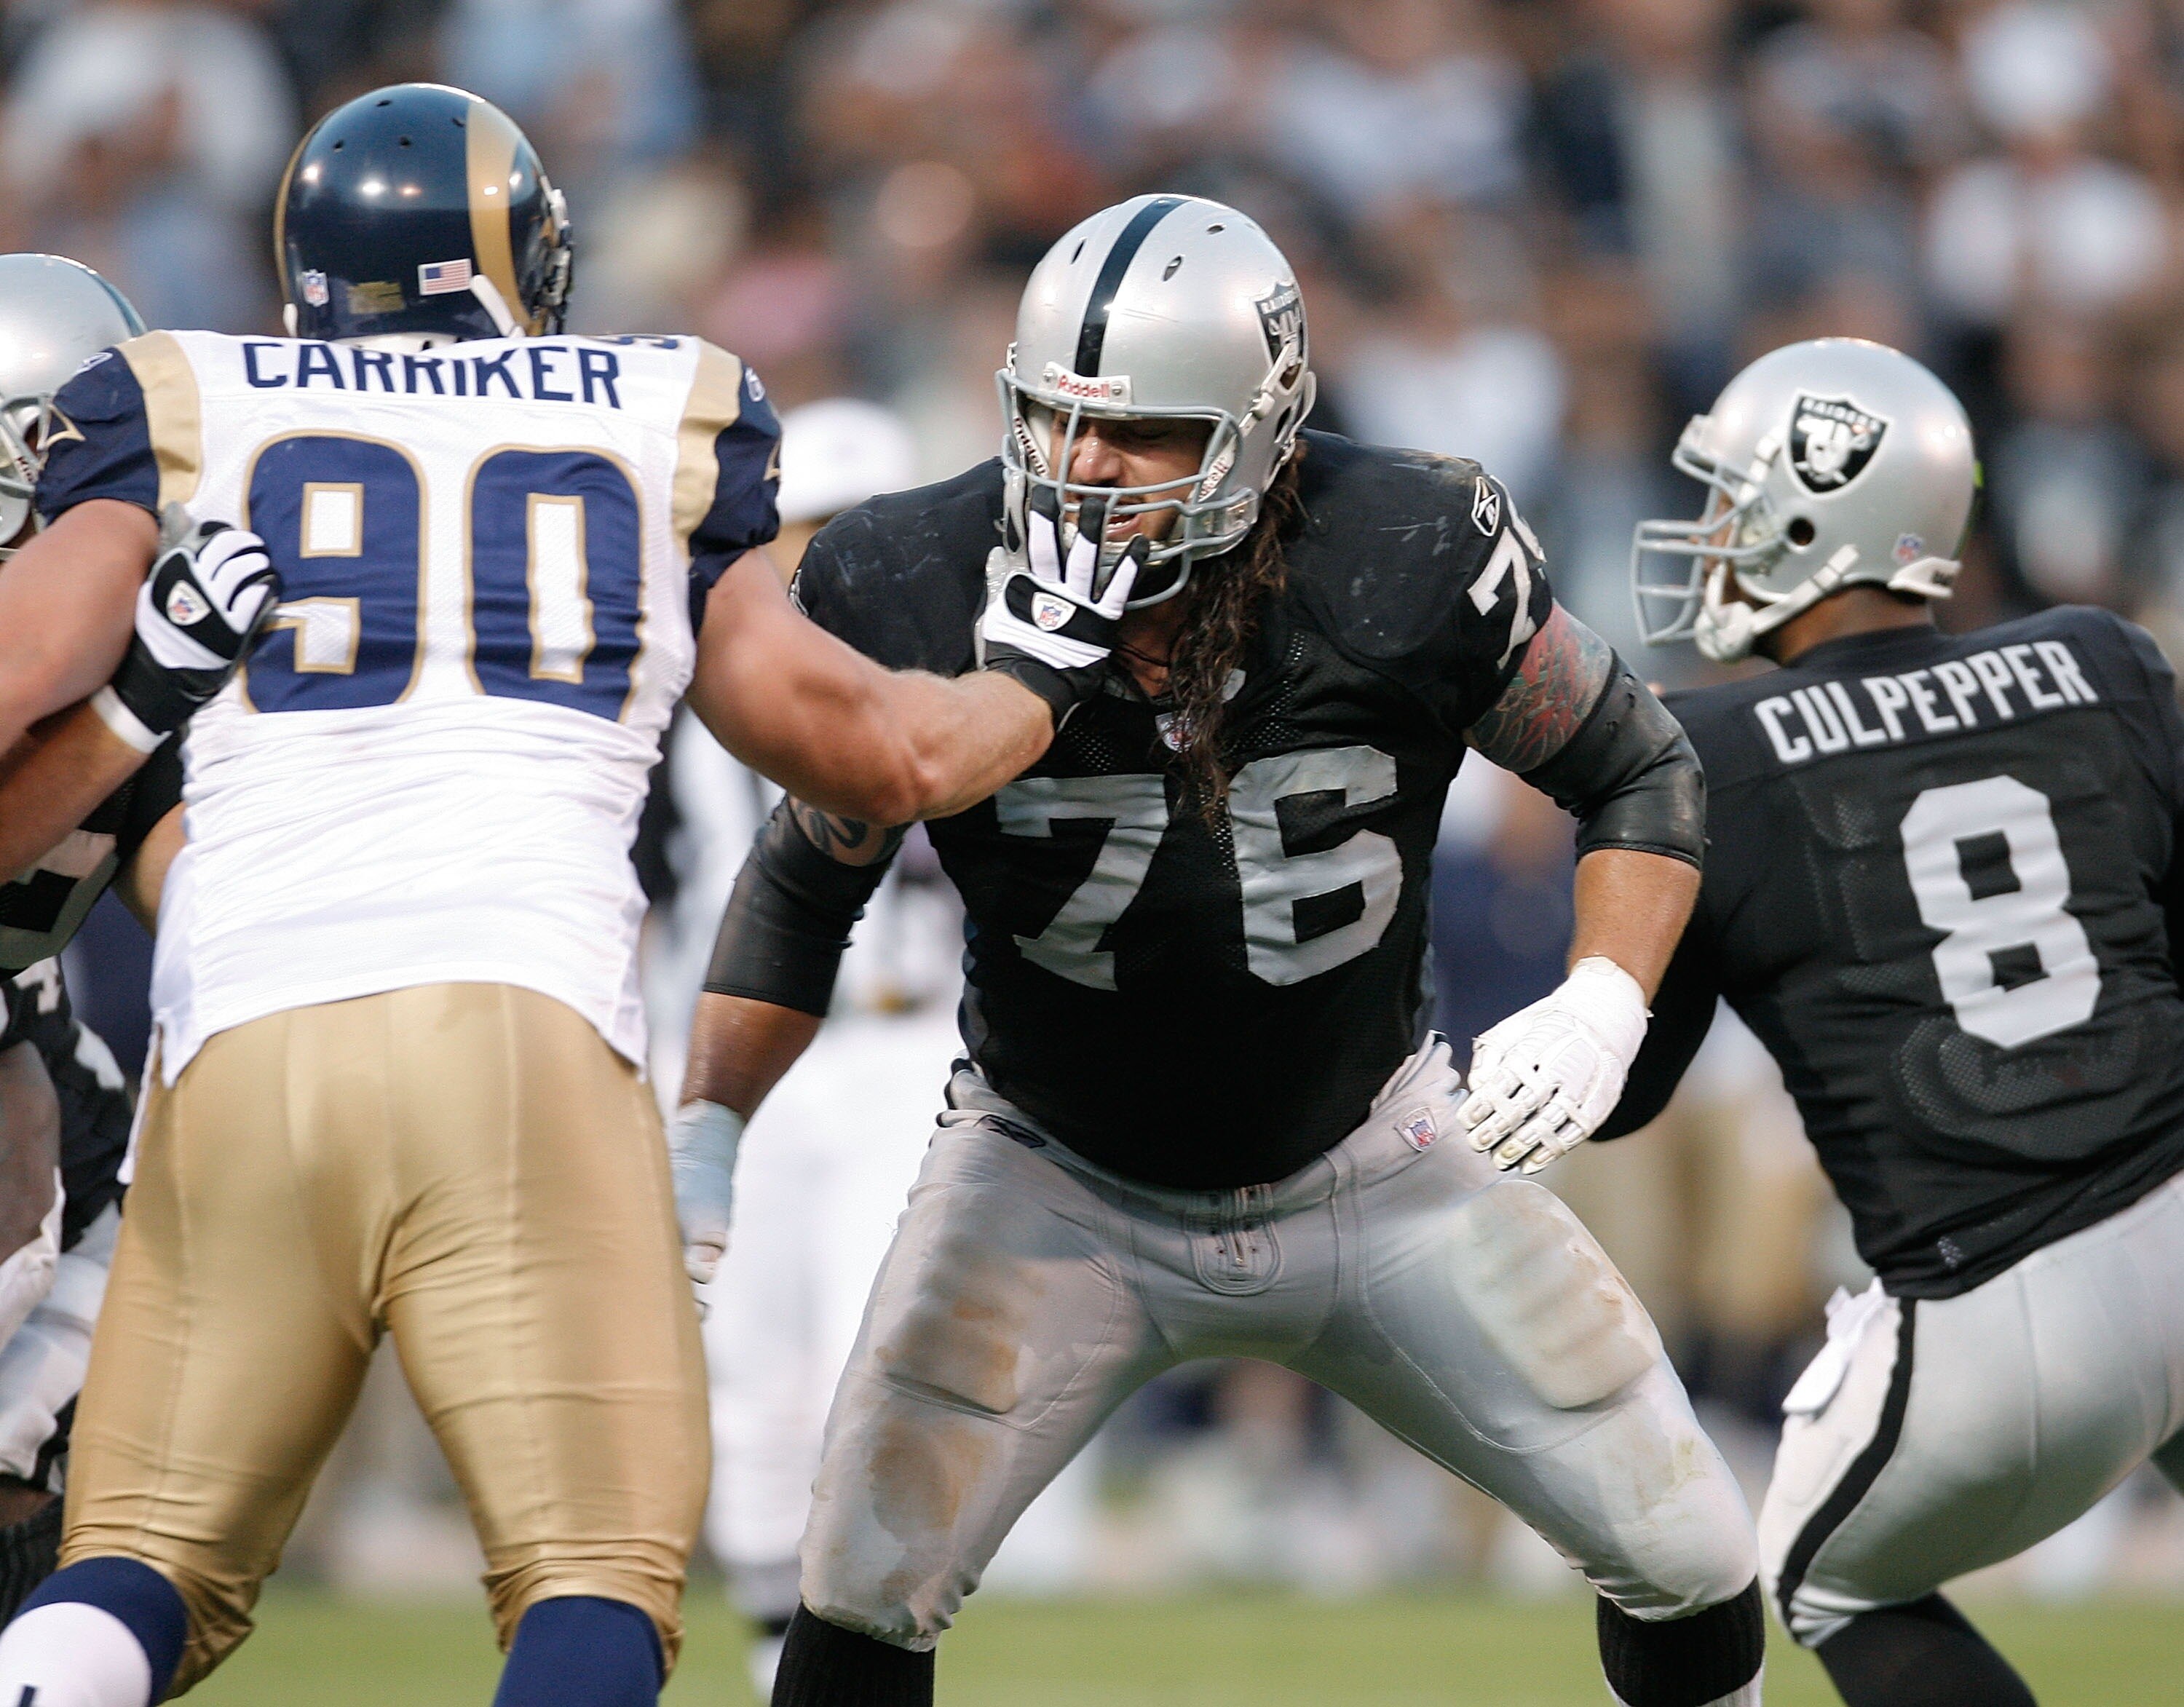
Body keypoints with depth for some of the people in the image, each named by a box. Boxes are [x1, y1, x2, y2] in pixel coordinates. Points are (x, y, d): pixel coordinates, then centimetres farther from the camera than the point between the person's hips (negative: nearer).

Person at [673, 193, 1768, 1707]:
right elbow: (807, 882, -1)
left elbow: (1641, 774, -6)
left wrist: (1604, 1007, -23)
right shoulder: (924, 603, -21)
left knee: (1688, 1564, 1)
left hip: (1373, 1170, 1)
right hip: (1057, 1181, -1)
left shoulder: (1408, 568, -23)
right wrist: (704, 1137, -10)